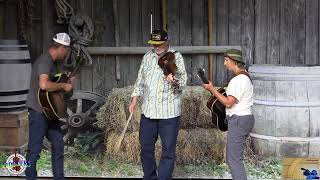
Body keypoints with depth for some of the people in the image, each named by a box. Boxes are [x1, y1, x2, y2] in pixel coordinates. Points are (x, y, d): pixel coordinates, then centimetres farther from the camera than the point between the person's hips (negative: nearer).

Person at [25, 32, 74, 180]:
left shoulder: (52, 62, 13)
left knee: (58, 144, 15)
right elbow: (43, 84, -36)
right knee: (35, 148, -3)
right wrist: (63, 86, -24)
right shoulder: (44, 61, -19)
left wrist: (68, 82, 10)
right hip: (38, 111, -10)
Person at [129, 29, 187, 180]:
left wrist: (174, 81, -34)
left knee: (168, 150, -1)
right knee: (146, 147, 13)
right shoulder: (147, 57, 11)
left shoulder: (176, 57, -5)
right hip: (148, 110, 5)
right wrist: (134, 99, 10)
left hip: (169, 112, -5)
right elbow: (140, 80, 18)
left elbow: (183, 81, -12)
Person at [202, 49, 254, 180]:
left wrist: (212, 89, -12)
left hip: (238, 121, -11)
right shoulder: (244, 77, 16)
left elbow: (228, 102, -19)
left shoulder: (239, 80, -17)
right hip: (244, 119, 11)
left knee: (234, 159, -8)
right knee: (232, 157, 16)